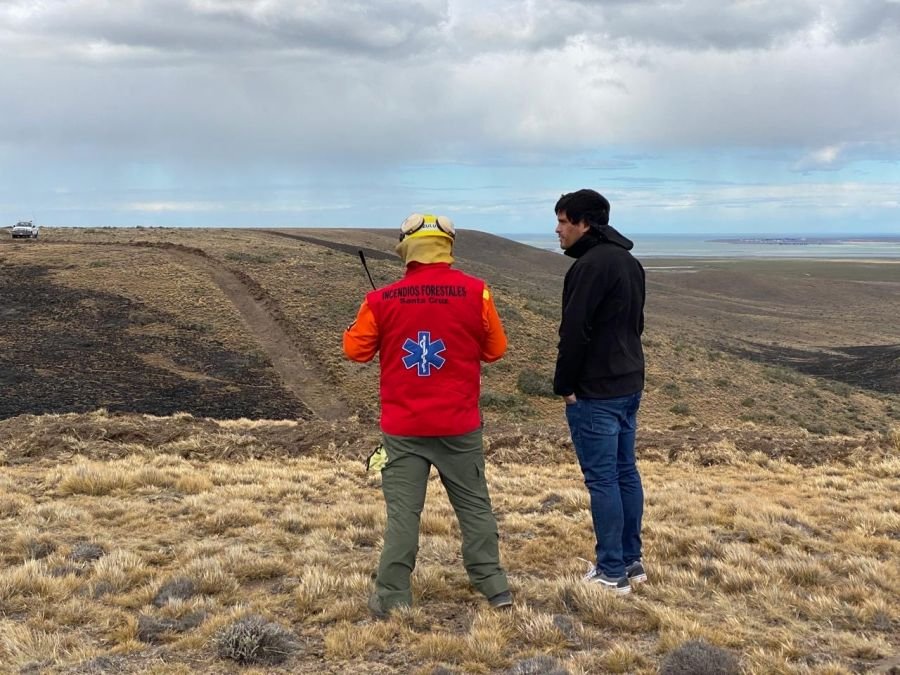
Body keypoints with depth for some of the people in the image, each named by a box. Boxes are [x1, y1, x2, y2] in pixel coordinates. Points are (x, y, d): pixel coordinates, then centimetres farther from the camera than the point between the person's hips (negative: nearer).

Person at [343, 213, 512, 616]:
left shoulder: (382, 300, -7)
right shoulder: (474, 292, -7)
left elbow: (355, 349, 3)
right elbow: (495, 349, 3)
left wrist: (363, 320, 20)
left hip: (403, 428, 0)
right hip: (459, 425, 1)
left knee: (402, 511, 6)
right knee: (474, 506, 13)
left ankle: (393, 599, 9)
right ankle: (495, 588, 19)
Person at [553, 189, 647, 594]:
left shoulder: (591, 265, -18)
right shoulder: (629, 262, 13)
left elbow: (575, 332, -20)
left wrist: (564, 385, -10)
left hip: (595, 392, -10)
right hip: (629, 384, 10)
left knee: (602, 479, -3)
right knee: (625, 471, 14)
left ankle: (612, 573, 3)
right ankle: (631, 561, 22)